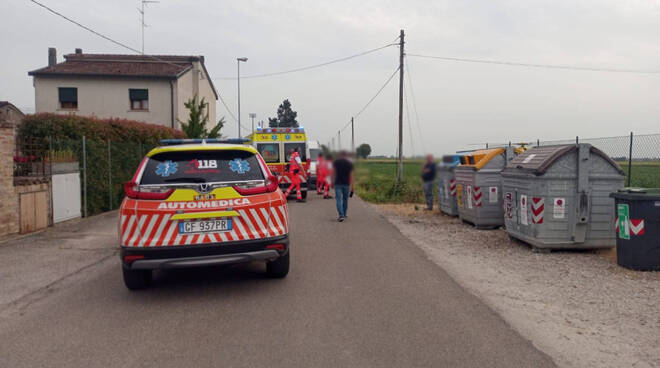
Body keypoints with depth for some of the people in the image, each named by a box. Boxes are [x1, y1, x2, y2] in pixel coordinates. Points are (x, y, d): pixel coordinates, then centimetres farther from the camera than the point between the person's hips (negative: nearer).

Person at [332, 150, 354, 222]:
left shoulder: (335, 162, 1)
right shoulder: (350, 164, 3)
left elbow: (333, 173, -1)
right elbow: (351, 176, 3)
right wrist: (352, 187, 6)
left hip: (338, 184, -2)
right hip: (346, 184, 2)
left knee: (339, 199, -3)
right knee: (345, 199, 15)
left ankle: (341, 215, -17)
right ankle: (344, 215, 25)